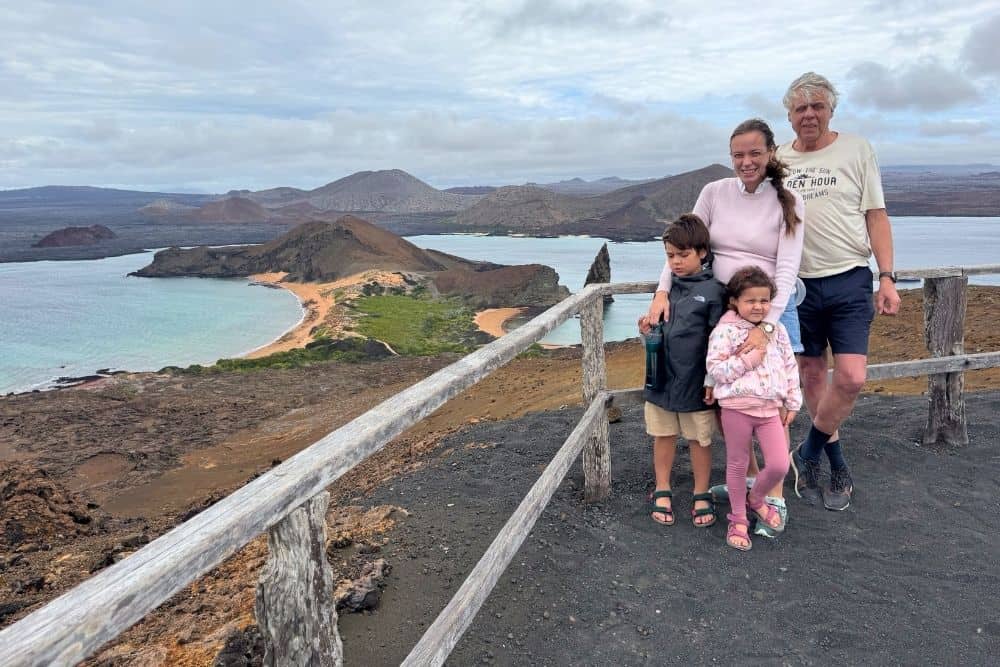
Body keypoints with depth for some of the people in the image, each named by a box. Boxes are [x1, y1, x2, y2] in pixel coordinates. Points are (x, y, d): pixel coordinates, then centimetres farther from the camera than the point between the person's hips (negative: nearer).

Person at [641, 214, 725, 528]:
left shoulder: (712, 290, -10)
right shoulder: (667, 286, 5)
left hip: (695, 382, -4)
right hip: (661, 378, 4)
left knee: (700, 440, 11)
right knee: (663, 436, 15)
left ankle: (701, 495, 28)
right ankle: (662, 491, 30)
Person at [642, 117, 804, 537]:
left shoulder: (787, 204, -5)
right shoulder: (715, 193, 2)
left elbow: (787, 270, -12)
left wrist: (764, 326, -23)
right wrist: (662, 292, -13)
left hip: (769, 311, -3)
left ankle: (776, 498, 11)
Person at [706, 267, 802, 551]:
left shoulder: (777, 330, 7)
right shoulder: (725, 331, -9)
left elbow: (790, 367, 13)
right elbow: (715, 369, -14)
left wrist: (793, 402, 12)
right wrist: (747, 360, -19)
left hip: (771, 407, 4)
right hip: (736, 407, -4)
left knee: (779, 465, 0)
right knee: (737, 464, 9)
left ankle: (756, 499, 31)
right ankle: (738, 519, 27)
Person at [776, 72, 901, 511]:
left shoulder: (857, 150, 3)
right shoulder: (777, 160, 8)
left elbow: (876, 217, 2)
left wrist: (887, 278, -6)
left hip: (849, 280, -2)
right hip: (798, 282, 2)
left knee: (851, 377, -12)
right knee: (811, 374, 8)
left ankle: (809, 454, 10)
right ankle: (836, 463, 24)